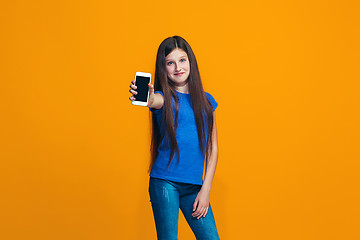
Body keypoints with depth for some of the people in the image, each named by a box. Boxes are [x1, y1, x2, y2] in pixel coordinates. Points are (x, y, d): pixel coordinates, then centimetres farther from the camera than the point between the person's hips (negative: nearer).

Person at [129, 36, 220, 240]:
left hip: (194, 186, 3)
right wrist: (146, 98, -50)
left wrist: (206, 189, 2)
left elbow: (213, 149, 9)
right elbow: (153, 100, -26)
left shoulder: (206, 100, 9)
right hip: (164, 182, -3)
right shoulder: (164, 97, 0)